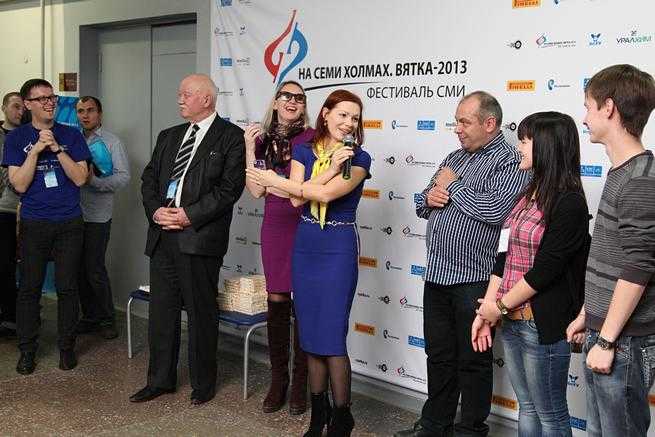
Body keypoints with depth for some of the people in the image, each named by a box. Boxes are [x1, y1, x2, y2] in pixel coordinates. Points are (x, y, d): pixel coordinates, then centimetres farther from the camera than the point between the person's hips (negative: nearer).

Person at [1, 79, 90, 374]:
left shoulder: (71, 136, 4)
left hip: (69, 223, 1)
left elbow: (80, 178, -4)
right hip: (34, 224, 0)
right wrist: (36, 150, -15)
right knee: (30, 287, 4)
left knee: (67, 286, 5)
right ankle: (27, 350, 16)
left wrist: (57, 148, -13)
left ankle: (66, 347, 17)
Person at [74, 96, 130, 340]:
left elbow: (123, 177, -10)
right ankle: (90, 317, 22)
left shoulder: (111, 142, -2)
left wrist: (94, 180, -20)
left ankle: (107, 319, 10)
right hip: (74, 215, 5)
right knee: (81, 269, 10)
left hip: (97, 216, -5)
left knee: (95, 270, -4)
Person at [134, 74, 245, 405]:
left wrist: (189, 215, -15)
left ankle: (203, 383, 18)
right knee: (161, 309, 12)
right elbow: (149, 179, 16)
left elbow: (230, 187, -11)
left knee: (201, 312, 3)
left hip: (200, 237, -6)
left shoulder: (231, 136, -2)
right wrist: (155, 210, -4)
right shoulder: (168, 136, 18)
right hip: (162, 234, 6)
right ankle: (160, 379, 25)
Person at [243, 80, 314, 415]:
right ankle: (277, 380, 21)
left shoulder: (310, 137, -3)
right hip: (274, 228, 4)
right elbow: (256, 191, 1)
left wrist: (273, 184, -7)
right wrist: (249, 147, -3)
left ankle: (300, 385, 14)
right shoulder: (263, 140, 9)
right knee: (276, 303, 8)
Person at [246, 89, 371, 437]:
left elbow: (328, 193, -18)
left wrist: (273, 180, -10)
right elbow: (297, 199, -7)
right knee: (310, 335, 10)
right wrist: (331, 168, -16)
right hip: (304, 247, 4)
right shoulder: (303, 152, 6)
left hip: (339, 250, -4)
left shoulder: (359, 159, -5)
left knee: (332, 338, -4)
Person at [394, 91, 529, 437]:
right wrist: (428, 198, -4)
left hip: (473, 279, -7)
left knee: (473, 361, 7)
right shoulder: (455, 158, 15)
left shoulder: (510, 162, -9)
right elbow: (422, 205, 21)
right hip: (436, 275, 7)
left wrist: (453, 185, -12)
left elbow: (495, 210, -25)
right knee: (438, 356, 17)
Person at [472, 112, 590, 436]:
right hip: (511, 322, 8)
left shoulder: (569, 202, -14)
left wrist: (500, 305, -9)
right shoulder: (527, 195, 11)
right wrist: (485, 311, 7)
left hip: (543, 324, -8)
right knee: (527, 408, 19)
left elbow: (546, 270, -17)